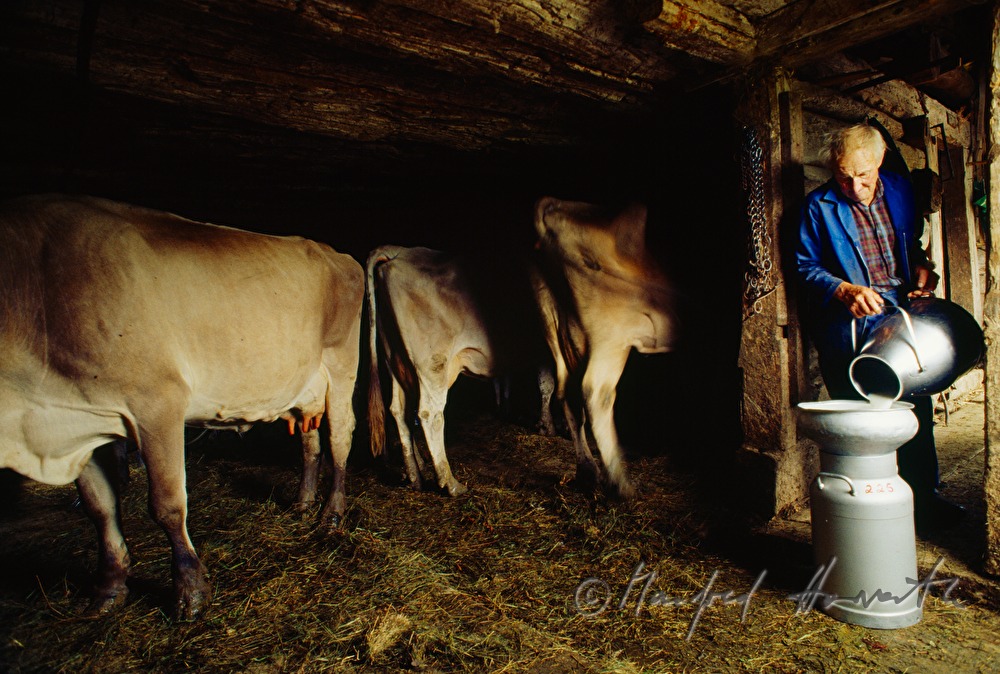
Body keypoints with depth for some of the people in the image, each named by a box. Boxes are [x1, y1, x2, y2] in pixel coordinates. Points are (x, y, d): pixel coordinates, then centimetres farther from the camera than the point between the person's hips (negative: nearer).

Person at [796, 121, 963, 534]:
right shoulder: (818, 206, -4)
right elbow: (807, 267, -3)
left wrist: (921, 267, 2)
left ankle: (923, 498, 30)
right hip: (848, 326, -4)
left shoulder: (900, 189, 9)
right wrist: (844, 290, -19)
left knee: (917, 408, 12)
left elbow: (913, 242, 23)